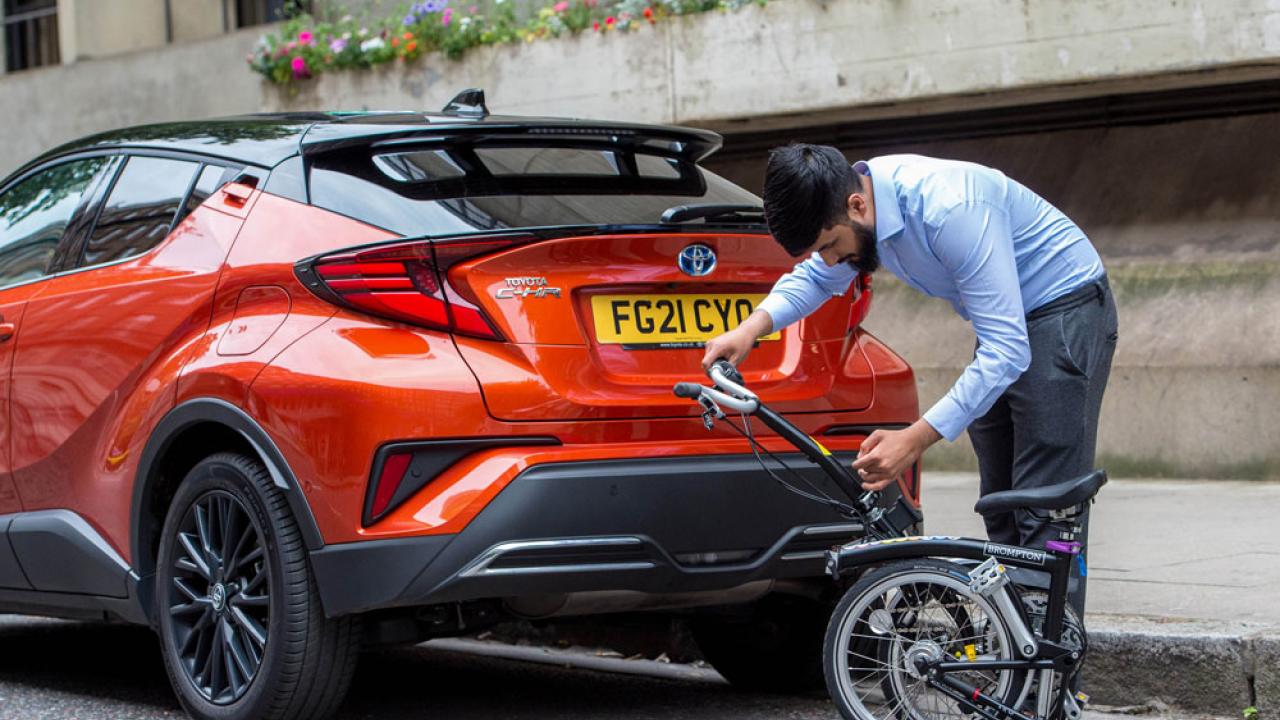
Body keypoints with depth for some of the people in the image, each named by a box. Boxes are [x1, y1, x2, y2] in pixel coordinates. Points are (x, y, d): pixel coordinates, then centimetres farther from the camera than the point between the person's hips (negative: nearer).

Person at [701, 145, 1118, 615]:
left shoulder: (951, 210, -35)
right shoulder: (849, 204, -10)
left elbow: (1008, 351, -35)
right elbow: (814, 278, 12)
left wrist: (916, 439, -38)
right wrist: (751, 329, -9)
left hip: (1065, 309, -9)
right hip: (1007, 323, 9)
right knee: (1000, 509, 9)